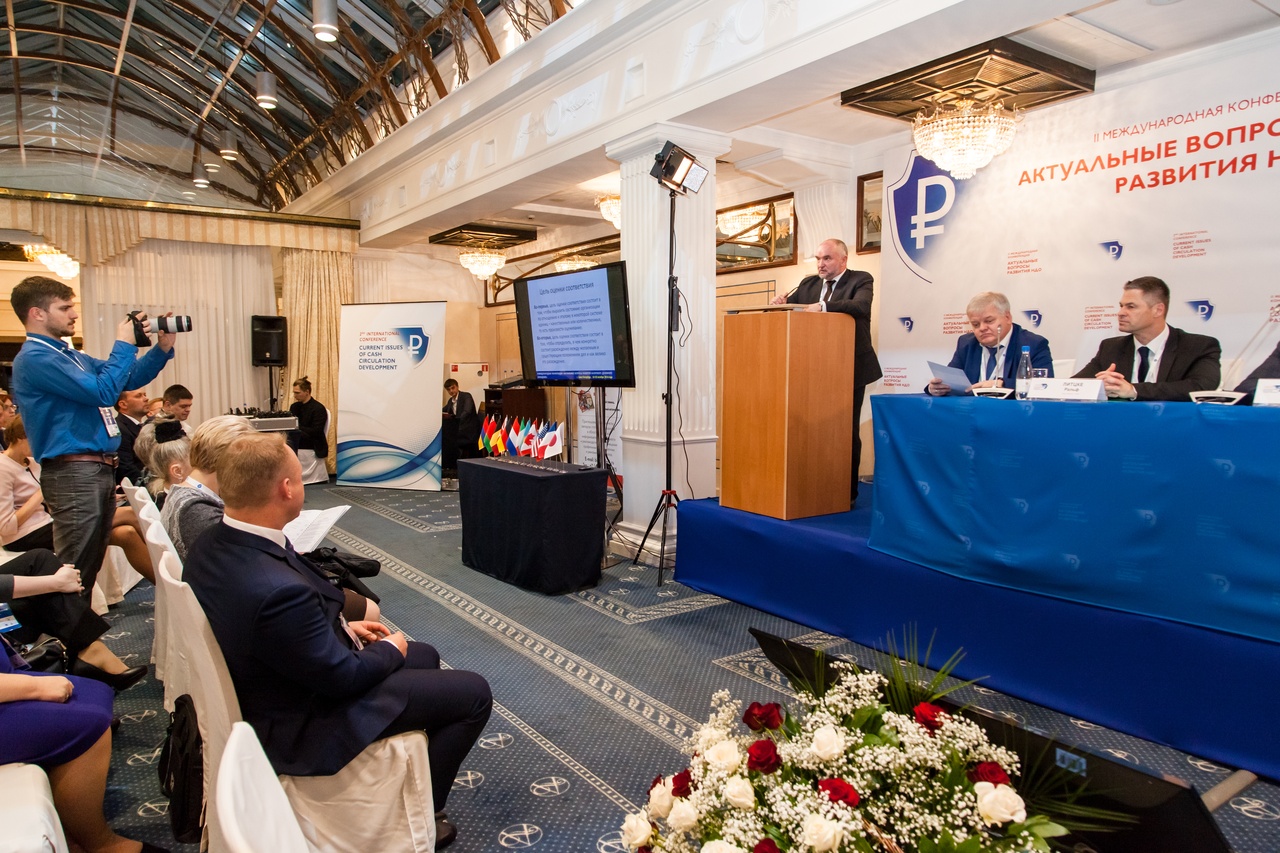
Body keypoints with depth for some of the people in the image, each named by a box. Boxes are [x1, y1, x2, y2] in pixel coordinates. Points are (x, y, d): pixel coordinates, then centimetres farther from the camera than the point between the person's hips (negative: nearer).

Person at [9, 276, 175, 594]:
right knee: (75, 570, -4)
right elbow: (104, 392, -21)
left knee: (92, 564, 17)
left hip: (101, 470, 10)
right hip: (73, 473, -10)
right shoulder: (34, 358, -13)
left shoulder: (70, 356, 17)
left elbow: (128, 379, 22)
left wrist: (163, 348, 8)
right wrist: (124, 345, -10)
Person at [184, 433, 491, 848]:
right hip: (302, 724, -9)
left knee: (425, 657, 24)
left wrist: (342, 628, 4)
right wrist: (390, 649, -6)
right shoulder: (278, 591, -39)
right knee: (473, 693, -1)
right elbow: (344, 677, -25)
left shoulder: (213, 544, -10)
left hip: (284, 680, 9)